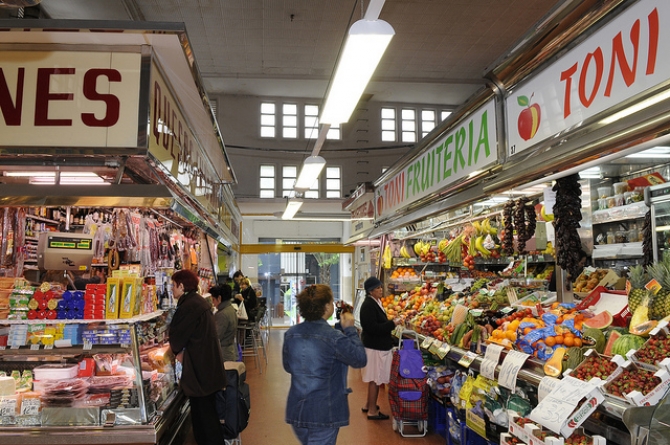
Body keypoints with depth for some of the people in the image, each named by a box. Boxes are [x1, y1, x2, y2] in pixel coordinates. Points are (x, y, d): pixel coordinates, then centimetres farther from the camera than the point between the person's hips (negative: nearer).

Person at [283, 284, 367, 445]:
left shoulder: (290, 334, -4)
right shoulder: (334, 338, -21)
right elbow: (360, 359, -9)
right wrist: (350, 329, -2)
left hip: (296, 412, 6)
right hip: (324, 414, -6)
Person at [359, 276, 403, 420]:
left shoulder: (376, 302, 11)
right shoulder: (368, 305, -20)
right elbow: (372, 328, -25)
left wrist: (391, 322, 6)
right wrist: (392, 324, -20)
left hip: (379, 345, 10)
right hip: (375, 347, -10)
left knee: (375, 378, 20)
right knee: (375, 379, 0)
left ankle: (369, 405, 33)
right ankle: (372, 411, 12)